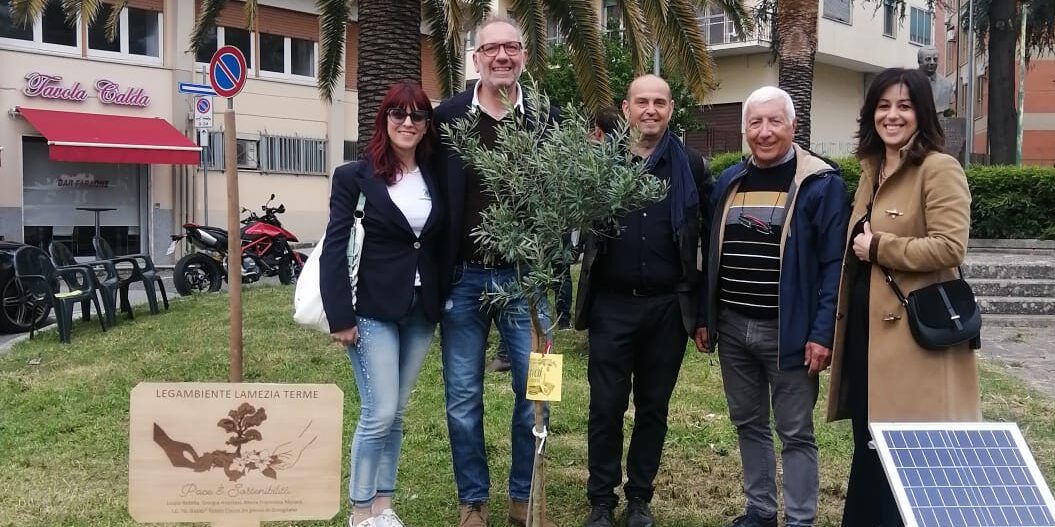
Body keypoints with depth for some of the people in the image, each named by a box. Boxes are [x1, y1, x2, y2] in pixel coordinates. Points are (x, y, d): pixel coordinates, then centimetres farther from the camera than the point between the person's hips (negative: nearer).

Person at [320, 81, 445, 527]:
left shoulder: (435, 177, 8)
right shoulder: (355, 176, -5)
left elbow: (444, 245, 10)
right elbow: (334, 249, -8)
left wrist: (445, 302, 3)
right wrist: (340, 317, -14)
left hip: (422, 311, 4)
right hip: (373, 310, -4)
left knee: (396, 413, 12)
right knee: (379, 414, -4)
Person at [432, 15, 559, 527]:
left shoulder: (547, 118, 2)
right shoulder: (448, 116, 1)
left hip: (525, 278, 0)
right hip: (462, 278, 0)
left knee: (534, 393, 6)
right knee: (462, 400, 8)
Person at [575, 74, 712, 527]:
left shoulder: (691, 166, 3)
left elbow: (709, 235, 5)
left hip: (668, 306, 1)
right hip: (612, 304, -1)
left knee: (653, 407, 11)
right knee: (606, 406, 5)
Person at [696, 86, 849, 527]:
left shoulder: (821, 183, -8)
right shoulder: (728, 181, 9)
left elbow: (833, 264, -11)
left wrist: (822, 333, -16)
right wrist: (705, 317, 11)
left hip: (788, 331, -5)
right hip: (733, 327, 6)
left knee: (795, 433, 4)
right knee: (748, 424, 15)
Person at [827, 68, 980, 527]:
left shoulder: (939, 168, -11)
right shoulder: (872, 169, 15)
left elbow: (950, 247, -22)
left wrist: (878, 247, -15)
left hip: (913, 331, -8)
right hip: (867, 325, 8)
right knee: (869, 443, 17)